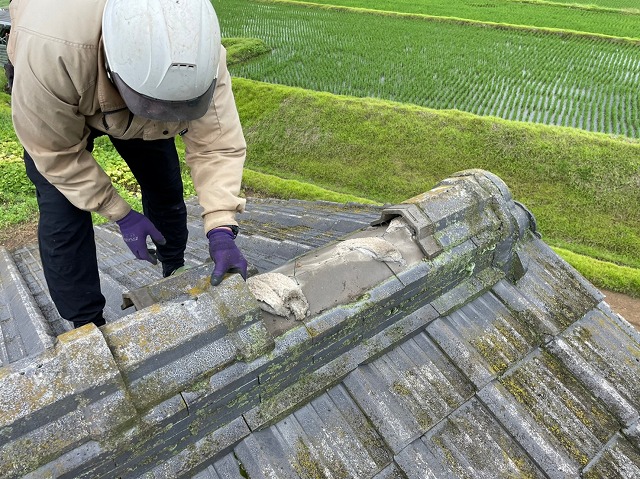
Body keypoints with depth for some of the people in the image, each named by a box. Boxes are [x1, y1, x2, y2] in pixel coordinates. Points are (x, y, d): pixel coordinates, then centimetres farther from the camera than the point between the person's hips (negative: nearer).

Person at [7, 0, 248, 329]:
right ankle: (88, 328, 8)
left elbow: (217, 144, -32)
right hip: (58, 99, -2)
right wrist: (120, 214, -27)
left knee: (166, 190, 4)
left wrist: (221, 230, -41)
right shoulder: (50, 51, -43)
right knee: (63, 215, -11)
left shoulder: (198, 53, -38)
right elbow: (56, 151, -29)